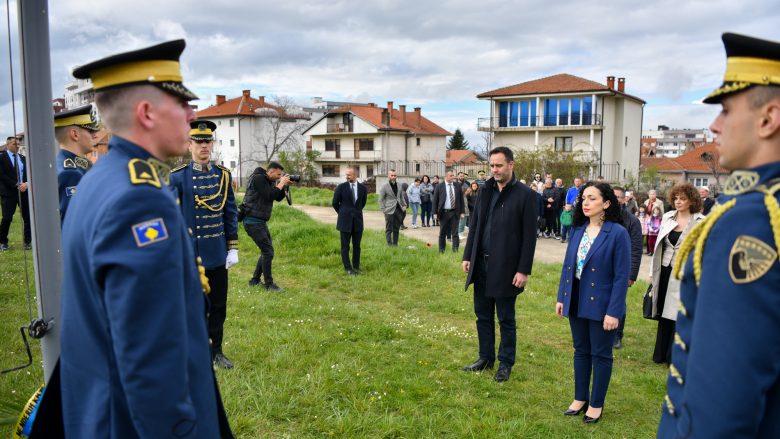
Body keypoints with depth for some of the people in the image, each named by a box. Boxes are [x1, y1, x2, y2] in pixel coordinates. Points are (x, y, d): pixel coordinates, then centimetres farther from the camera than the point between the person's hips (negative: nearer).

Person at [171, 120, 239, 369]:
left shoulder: (223, 175, 4)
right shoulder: (177, 177, -5)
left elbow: (230, 213, 7)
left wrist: (233, 247, 4)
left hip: (218, 255, 3)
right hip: (190, 255, -3)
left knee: (218, 306, 11)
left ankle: (216, 351, 25)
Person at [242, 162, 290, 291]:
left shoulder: (270, 182, 11)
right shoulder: (258, 178, -15)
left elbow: (278, 198, 15)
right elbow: (269, 196, -23)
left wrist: (285, 186, 1)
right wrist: (281, 183, -14)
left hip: (260, 221, 10)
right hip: (252, 222, -10)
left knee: (267, 251, 14)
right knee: (268, 251, -11)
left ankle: (255, 280, 24)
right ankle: (269, 284, -2)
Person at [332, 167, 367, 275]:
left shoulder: (362, 188, 1)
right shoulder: (341, 187, -6)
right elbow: (335, 203, 3)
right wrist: (342, 213, 9)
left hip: (358, 220, 2)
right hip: (345, 221, -2)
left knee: (357, 246, 8)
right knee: (345, 246, 3)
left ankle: (356, 267, 20)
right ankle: (348, 268, 12)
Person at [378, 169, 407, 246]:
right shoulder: (384, 186, -5)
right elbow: (381, 200, -4)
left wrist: (404, 205, 11)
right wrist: (383, 209, -10)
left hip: (398, 210, 5)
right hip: (389, 211, -5)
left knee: (396, 229, 9)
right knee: (389, 229, -2)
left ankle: (395, 244, 17)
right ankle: (389, 244, 1)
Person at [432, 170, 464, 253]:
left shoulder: (457, 186, 5)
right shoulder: (439, 186, -2)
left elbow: (461, 199, 7)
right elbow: (435, 200, -1)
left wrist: (462, 212, 2)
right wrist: (435, 212, -7)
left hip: (455, 212, 1)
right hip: (444, 212, -1)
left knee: (455, 232, 1)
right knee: (442, 233, 8)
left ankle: (455, 249, 6)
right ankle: (441, 250, 18)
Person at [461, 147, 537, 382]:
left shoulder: (525, 194, -9)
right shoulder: (485, 190, 7)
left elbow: (529, 236, -10)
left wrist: (523, 270, -13)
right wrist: (468, 256, 9)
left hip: (506, 268, -5)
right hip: (481, 265, 5)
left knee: (506, 319, 8)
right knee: (483, 315, 15)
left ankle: (506, 363, 23)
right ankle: (486, 358, 30)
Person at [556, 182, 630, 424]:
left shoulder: (618, 233, -13)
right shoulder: (578, 230, 4)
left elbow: (622, 276, -14)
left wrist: (613, 311, -17)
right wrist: (561, 297, 6)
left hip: (601, 305, -5)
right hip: (577, 302, 5)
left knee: (600, 355, 9)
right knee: (581, 351, 17)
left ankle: (596, 404, 25)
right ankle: (580, 398, 31)